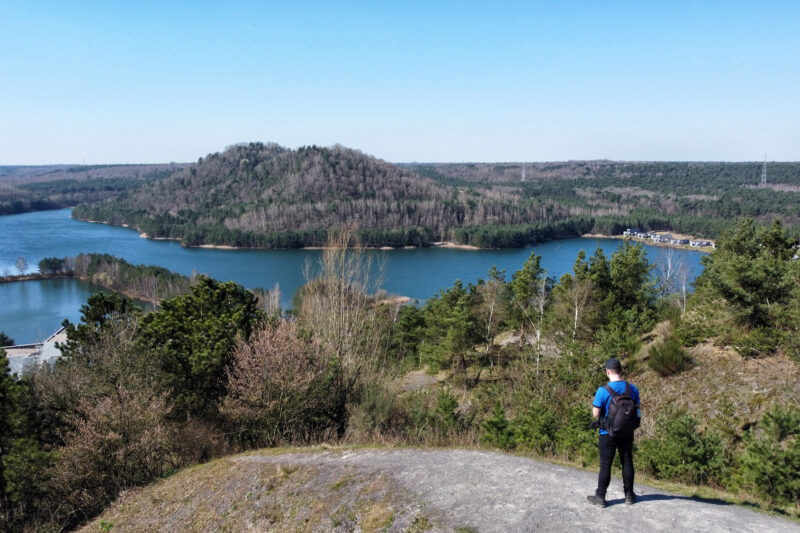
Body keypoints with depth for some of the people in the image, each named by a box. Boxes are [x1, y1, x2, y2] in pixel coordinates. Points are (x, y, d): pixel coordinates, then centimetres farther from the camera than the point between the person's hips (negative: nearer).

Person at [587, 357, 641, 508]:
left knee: (605, 465, 5)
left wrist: (594, 404, 2)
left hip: (608, 433, -4)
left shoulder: (603, 391, -19)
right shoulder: (632, 388, -4)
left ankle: (600, 497, 12)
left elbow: (596, 413, -16)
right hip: (627, 433, 4)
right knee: (627, 462, 17)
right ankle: (629, 495, 26)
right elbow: (637, 409, 5)